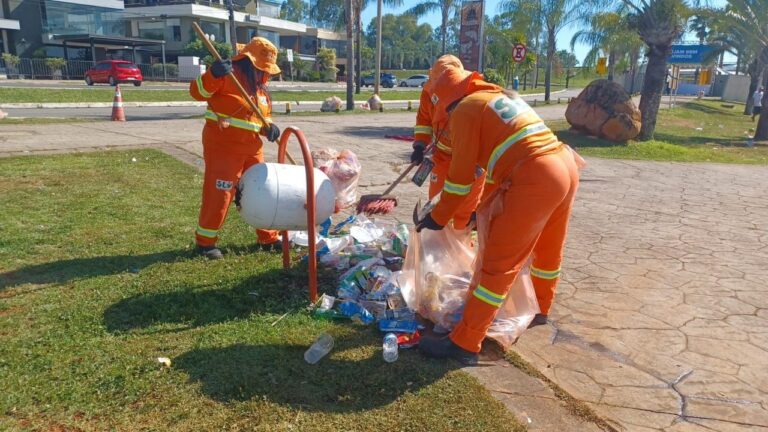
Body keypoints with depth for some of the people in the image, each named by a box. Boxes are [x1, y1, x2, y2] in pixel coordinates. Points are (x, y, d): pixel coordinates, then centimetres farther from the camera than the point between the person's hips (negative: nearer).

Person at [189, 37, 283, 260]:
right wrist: (213, 74, -35)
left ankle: (268, 237, 24)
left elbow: (264, 114, 20)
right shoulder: (228, 75, -10)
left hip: (252, 147, 8)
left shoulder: (260, 85, 14)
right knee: (219, 193, -3)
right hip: (223, 146, -8)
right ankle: (205, 241, 12)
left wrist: (269, 127, -2)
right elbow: (197, 92, -17)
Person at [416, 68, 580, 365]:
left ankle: (463, 344, 4)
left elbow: (461, 174, -2)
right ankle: (540, 310, 51)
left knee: (499, 264, -4)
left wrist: (438, 217, 9)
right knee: (548, 250, 27)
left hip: (535, 180, -9)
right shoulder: (504, 97, 25)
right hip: (566, 166, 9)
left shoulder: (466, 110, 0)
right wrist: (484, 204, 38)